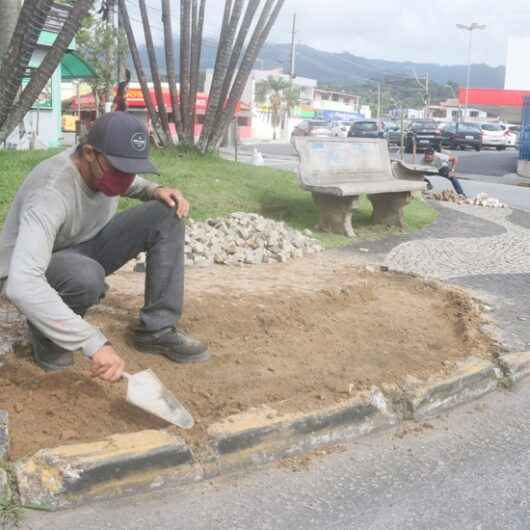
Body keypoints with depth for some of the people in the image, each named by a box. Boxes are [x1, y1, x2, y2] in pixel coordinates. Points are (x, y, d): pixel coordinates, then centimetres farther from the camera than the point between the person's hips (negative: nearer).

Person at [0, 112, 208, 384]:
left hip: (84, 251, 7)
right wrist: (94, 343, -52)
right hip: (36, 273, -7)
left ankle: (157, 328, -10)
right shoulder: (50, 192, -36)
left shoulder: (106, 166, -13)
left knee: (167, 212, -12)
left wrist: (155, 190, -11)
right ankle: (45, 331, -7)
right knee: (86, 277, -42)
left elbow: (130, 183, 15)